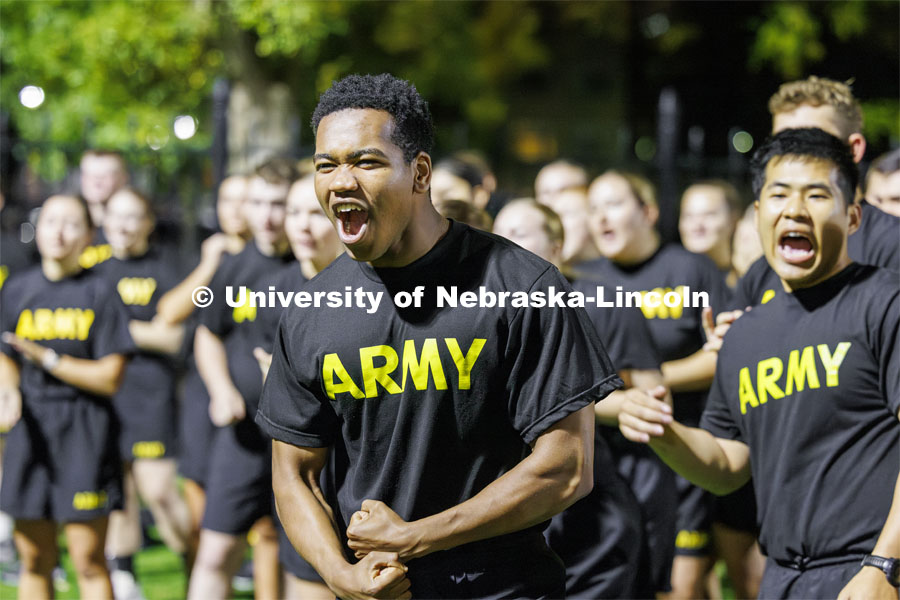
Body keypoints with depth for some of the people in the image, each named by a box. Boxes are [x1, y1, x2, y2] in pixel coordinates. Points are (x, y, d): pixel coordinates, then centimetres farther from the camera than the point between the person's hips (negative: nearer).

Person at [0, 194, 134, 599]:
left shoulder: (99, 294, -4)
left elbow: (108, 378, -6)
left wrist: (49, 359, -13)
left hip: (84, 433, -3)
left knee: (89, 561, -3)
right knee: (33, 559, 7)